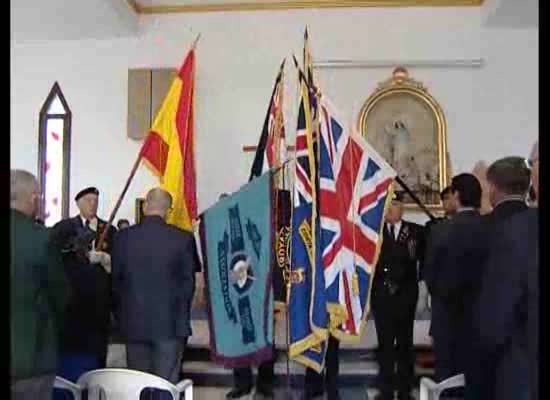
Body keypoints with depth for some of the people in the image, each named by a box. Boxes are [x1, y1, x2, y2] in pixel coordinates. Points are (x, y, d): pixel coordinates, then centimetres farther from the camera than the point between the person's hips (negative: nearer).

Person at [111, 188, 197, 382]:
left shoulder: (123, 237, -3)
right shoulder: (183, 238, -10)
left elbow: (115, 280, 3)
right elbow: (188, 282, -3)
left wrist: (120, 315, 16)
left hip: (133, 322, 2)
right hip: (170, 322, -2)